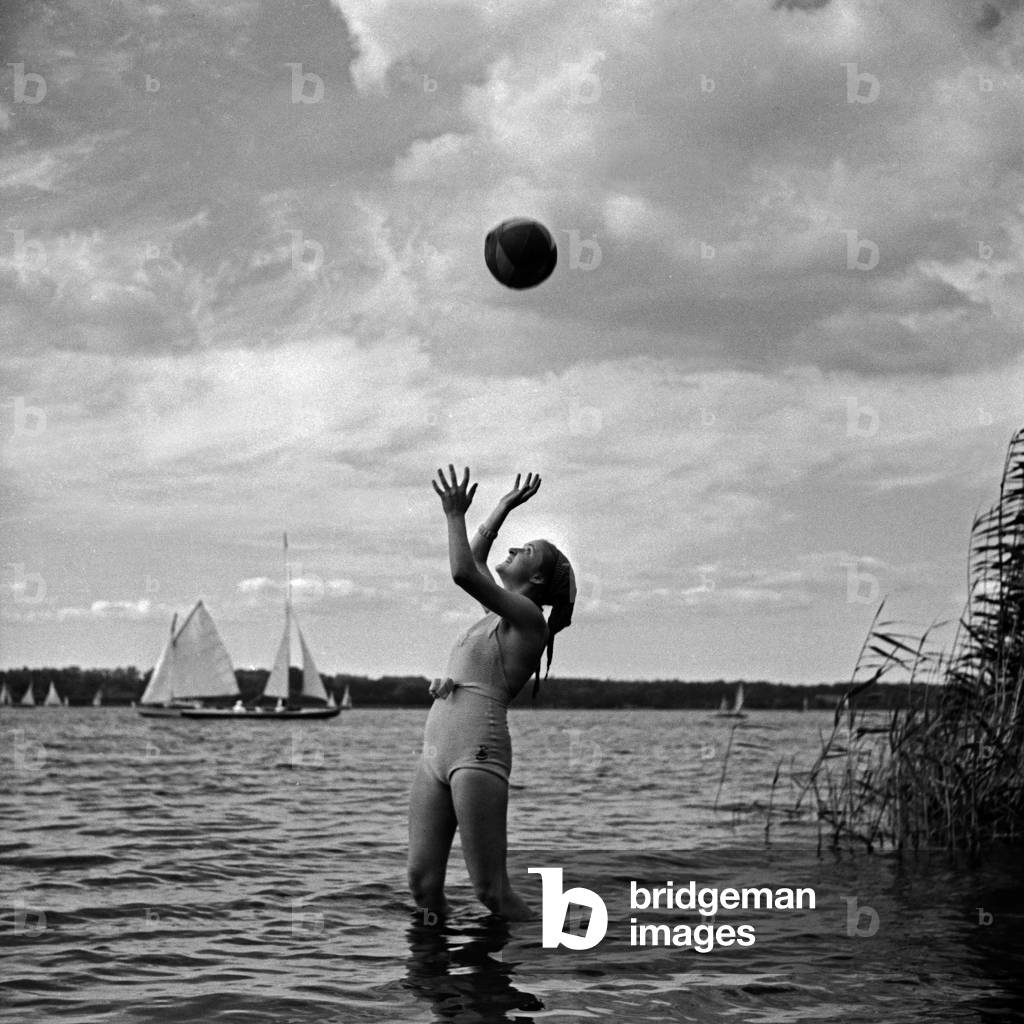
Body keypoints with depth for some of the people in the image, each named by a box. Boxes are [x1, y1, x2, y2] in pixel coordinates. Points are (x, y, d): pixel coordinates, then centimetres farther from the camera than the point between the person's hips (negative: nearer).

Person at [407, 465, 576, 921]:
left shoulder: (527, 616, -2)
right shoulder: (500, 613, 22)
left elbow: (464, 573, -14)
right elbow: (475, 558, 39)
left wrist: (456, 515, -6)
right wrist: (507, 504, 42)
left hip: (478, 751, -8)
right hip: (434, 752, 8)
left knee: (492, 892, -10)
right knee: (422, 884, -1)